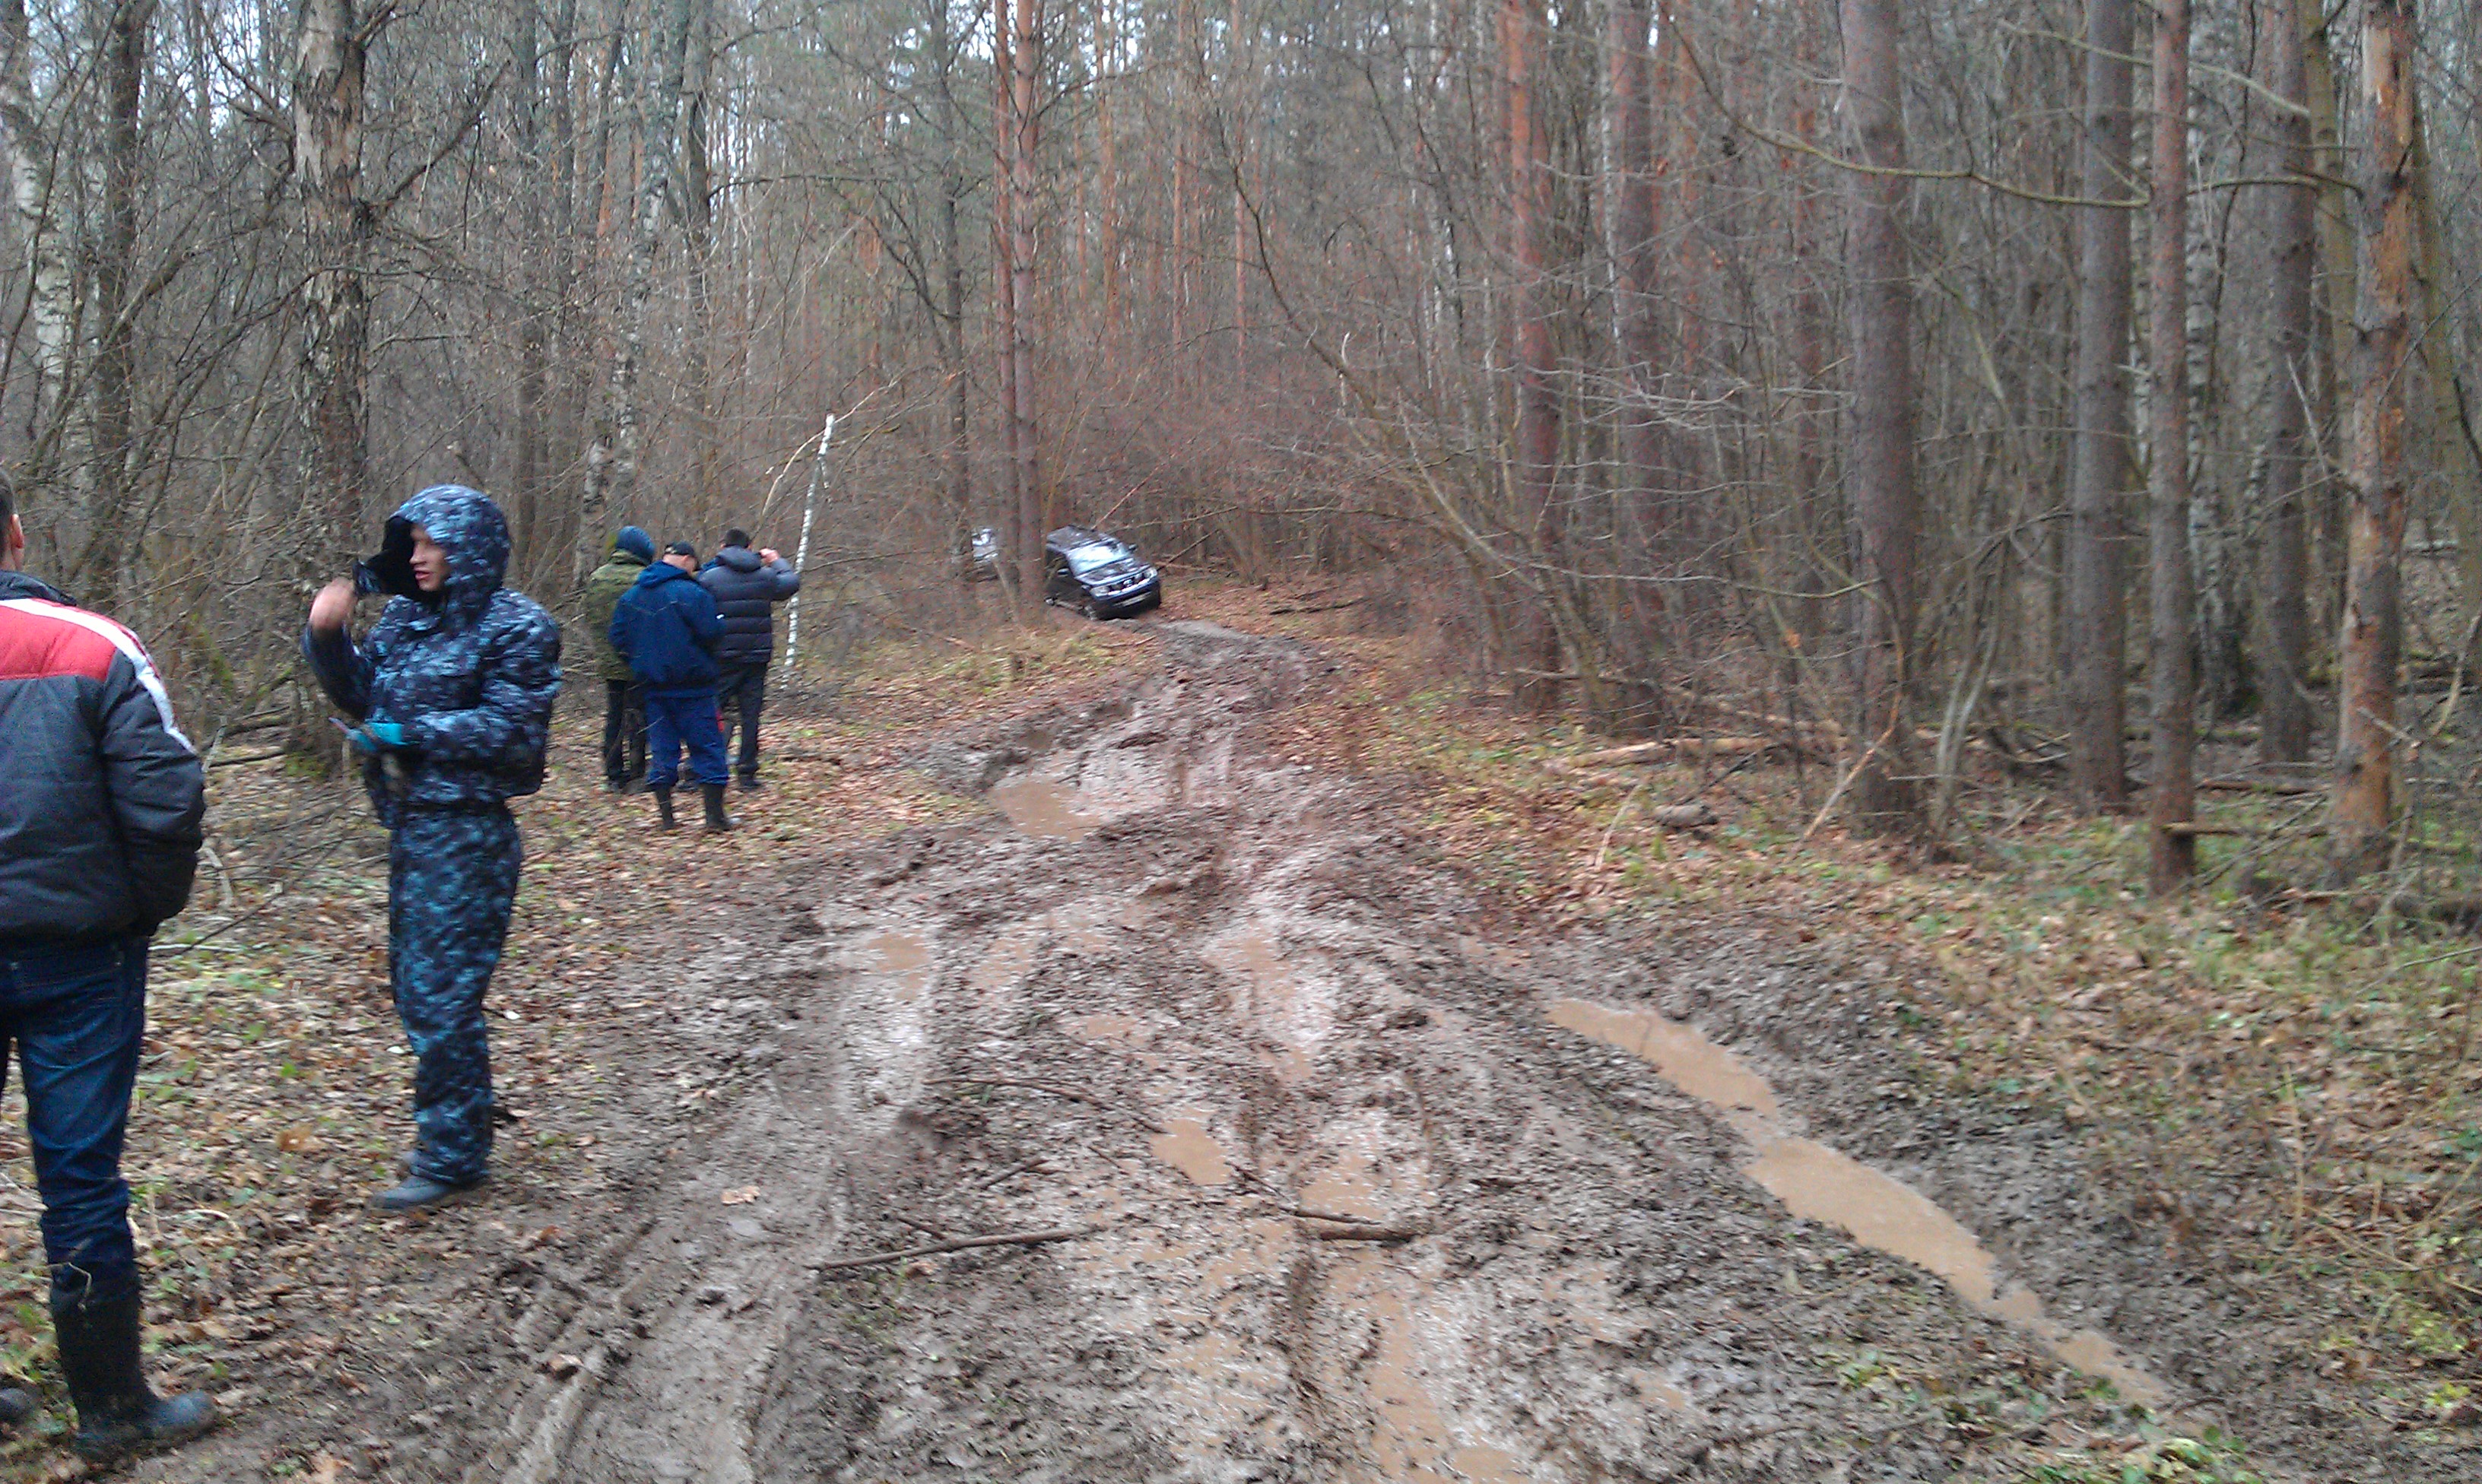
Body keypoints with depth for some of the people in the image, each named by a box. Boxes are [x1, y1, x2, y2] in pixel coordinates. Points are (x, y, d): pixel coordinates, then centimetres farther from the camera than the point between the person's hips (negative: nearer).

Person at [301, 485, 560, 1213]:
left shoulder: (515, 626, -11)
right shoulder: (407, 618, 12)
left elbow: (511, 730, -16)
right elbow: (359, 693, 17)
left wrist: (410, 733, -16)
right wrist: (327, 636, 0)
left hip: (467, 834, -8)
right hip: (412, 826, 8)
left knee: (441, 992, -6)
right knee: (415, 983, 16)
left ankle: (452, 1159, 5)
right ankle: (459, 1123, 31)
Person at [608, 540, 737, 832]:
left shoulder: (631, 595, 6)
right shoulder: (690, 593, -14)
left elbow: (617, 638, 7)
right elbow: (711, 632, -18)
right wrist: (720, 622, 4)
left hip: (653, 685, 5)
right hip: (691, 687, -5)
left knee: (662, 750, 9)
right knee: (707, 746, 2)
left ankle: (666, 816, 8)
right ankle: (715, 815, 0)